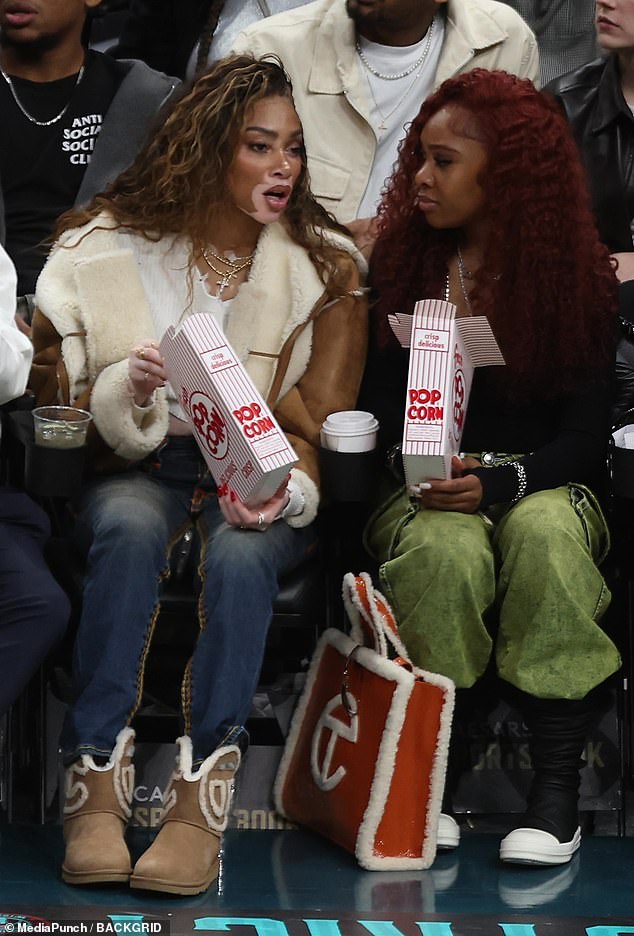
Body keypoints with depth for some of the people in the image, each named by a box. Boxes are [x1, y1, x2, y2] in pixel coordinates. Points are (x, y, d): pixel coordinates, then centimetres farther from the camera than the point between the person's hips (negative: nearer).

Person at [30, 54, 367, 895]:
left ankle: (201, 802, -40)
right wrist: (123, 392, -19)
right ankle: (96, 789, -38)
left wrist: (286, 487, -22)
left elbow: (323, 422, -1)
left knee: (240, 554, -35)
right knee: (129, 529, -36)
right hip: (139, 470, 0)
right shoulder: (107, 249, 2)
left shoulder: (326, 269, 4)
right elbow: (52, 397, 3)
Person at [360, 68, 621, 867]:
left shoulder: (580, 277, 2)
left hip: (544, 486, -1)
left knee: (544, 531, -37)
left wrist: (501, 481, -21)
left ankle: (557, 787, -33)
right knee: (446, 548, -36)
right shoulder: (401, 262, 9)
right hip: (426, 495, 1)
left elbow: (586, 432, -2)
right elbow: (379, 404, 8)